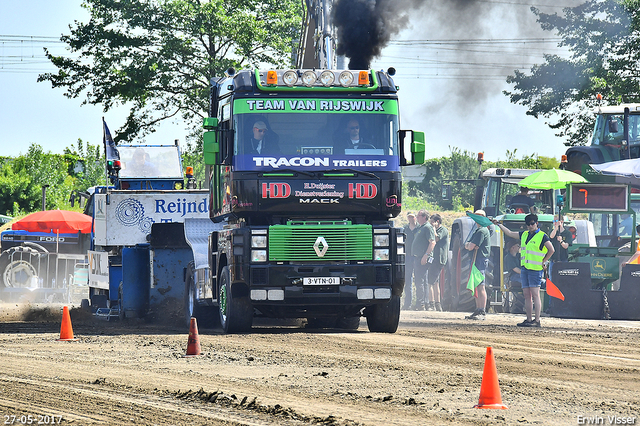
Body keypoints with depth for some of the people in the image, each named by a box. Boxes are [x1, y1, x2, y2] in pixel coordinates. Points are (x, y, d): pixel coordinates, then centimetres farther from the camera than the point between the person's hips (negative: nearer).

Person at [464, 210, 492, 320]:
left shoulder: (482, 231, -11)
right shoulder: (477, 231, 22)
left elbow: (470, 247, -16)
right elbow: (466, 246, 19)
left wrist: (469, 245, 6)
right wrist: (469, 245, -3)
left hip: (481, 260, -11)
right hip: (475, 261, 11)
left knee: (480, 287, -11)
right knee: (476, 287, 12)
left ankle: (482, 312, -13)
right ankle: (478, 310, 16)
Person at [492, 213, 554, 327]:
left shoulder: (542, 236, -4)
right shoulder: (524, 235, 16)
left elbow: (551, 250, -6)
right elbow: (509, 233, 27)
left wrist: (543, 262, -5)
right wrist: (499, 224, 28)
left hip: (535, 269, -7)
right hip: (524, 268, 7)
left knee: (535, 294, -10)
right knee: (527, 295, 6)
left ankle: (537, 320, -11)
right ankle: (529, 319, 8)